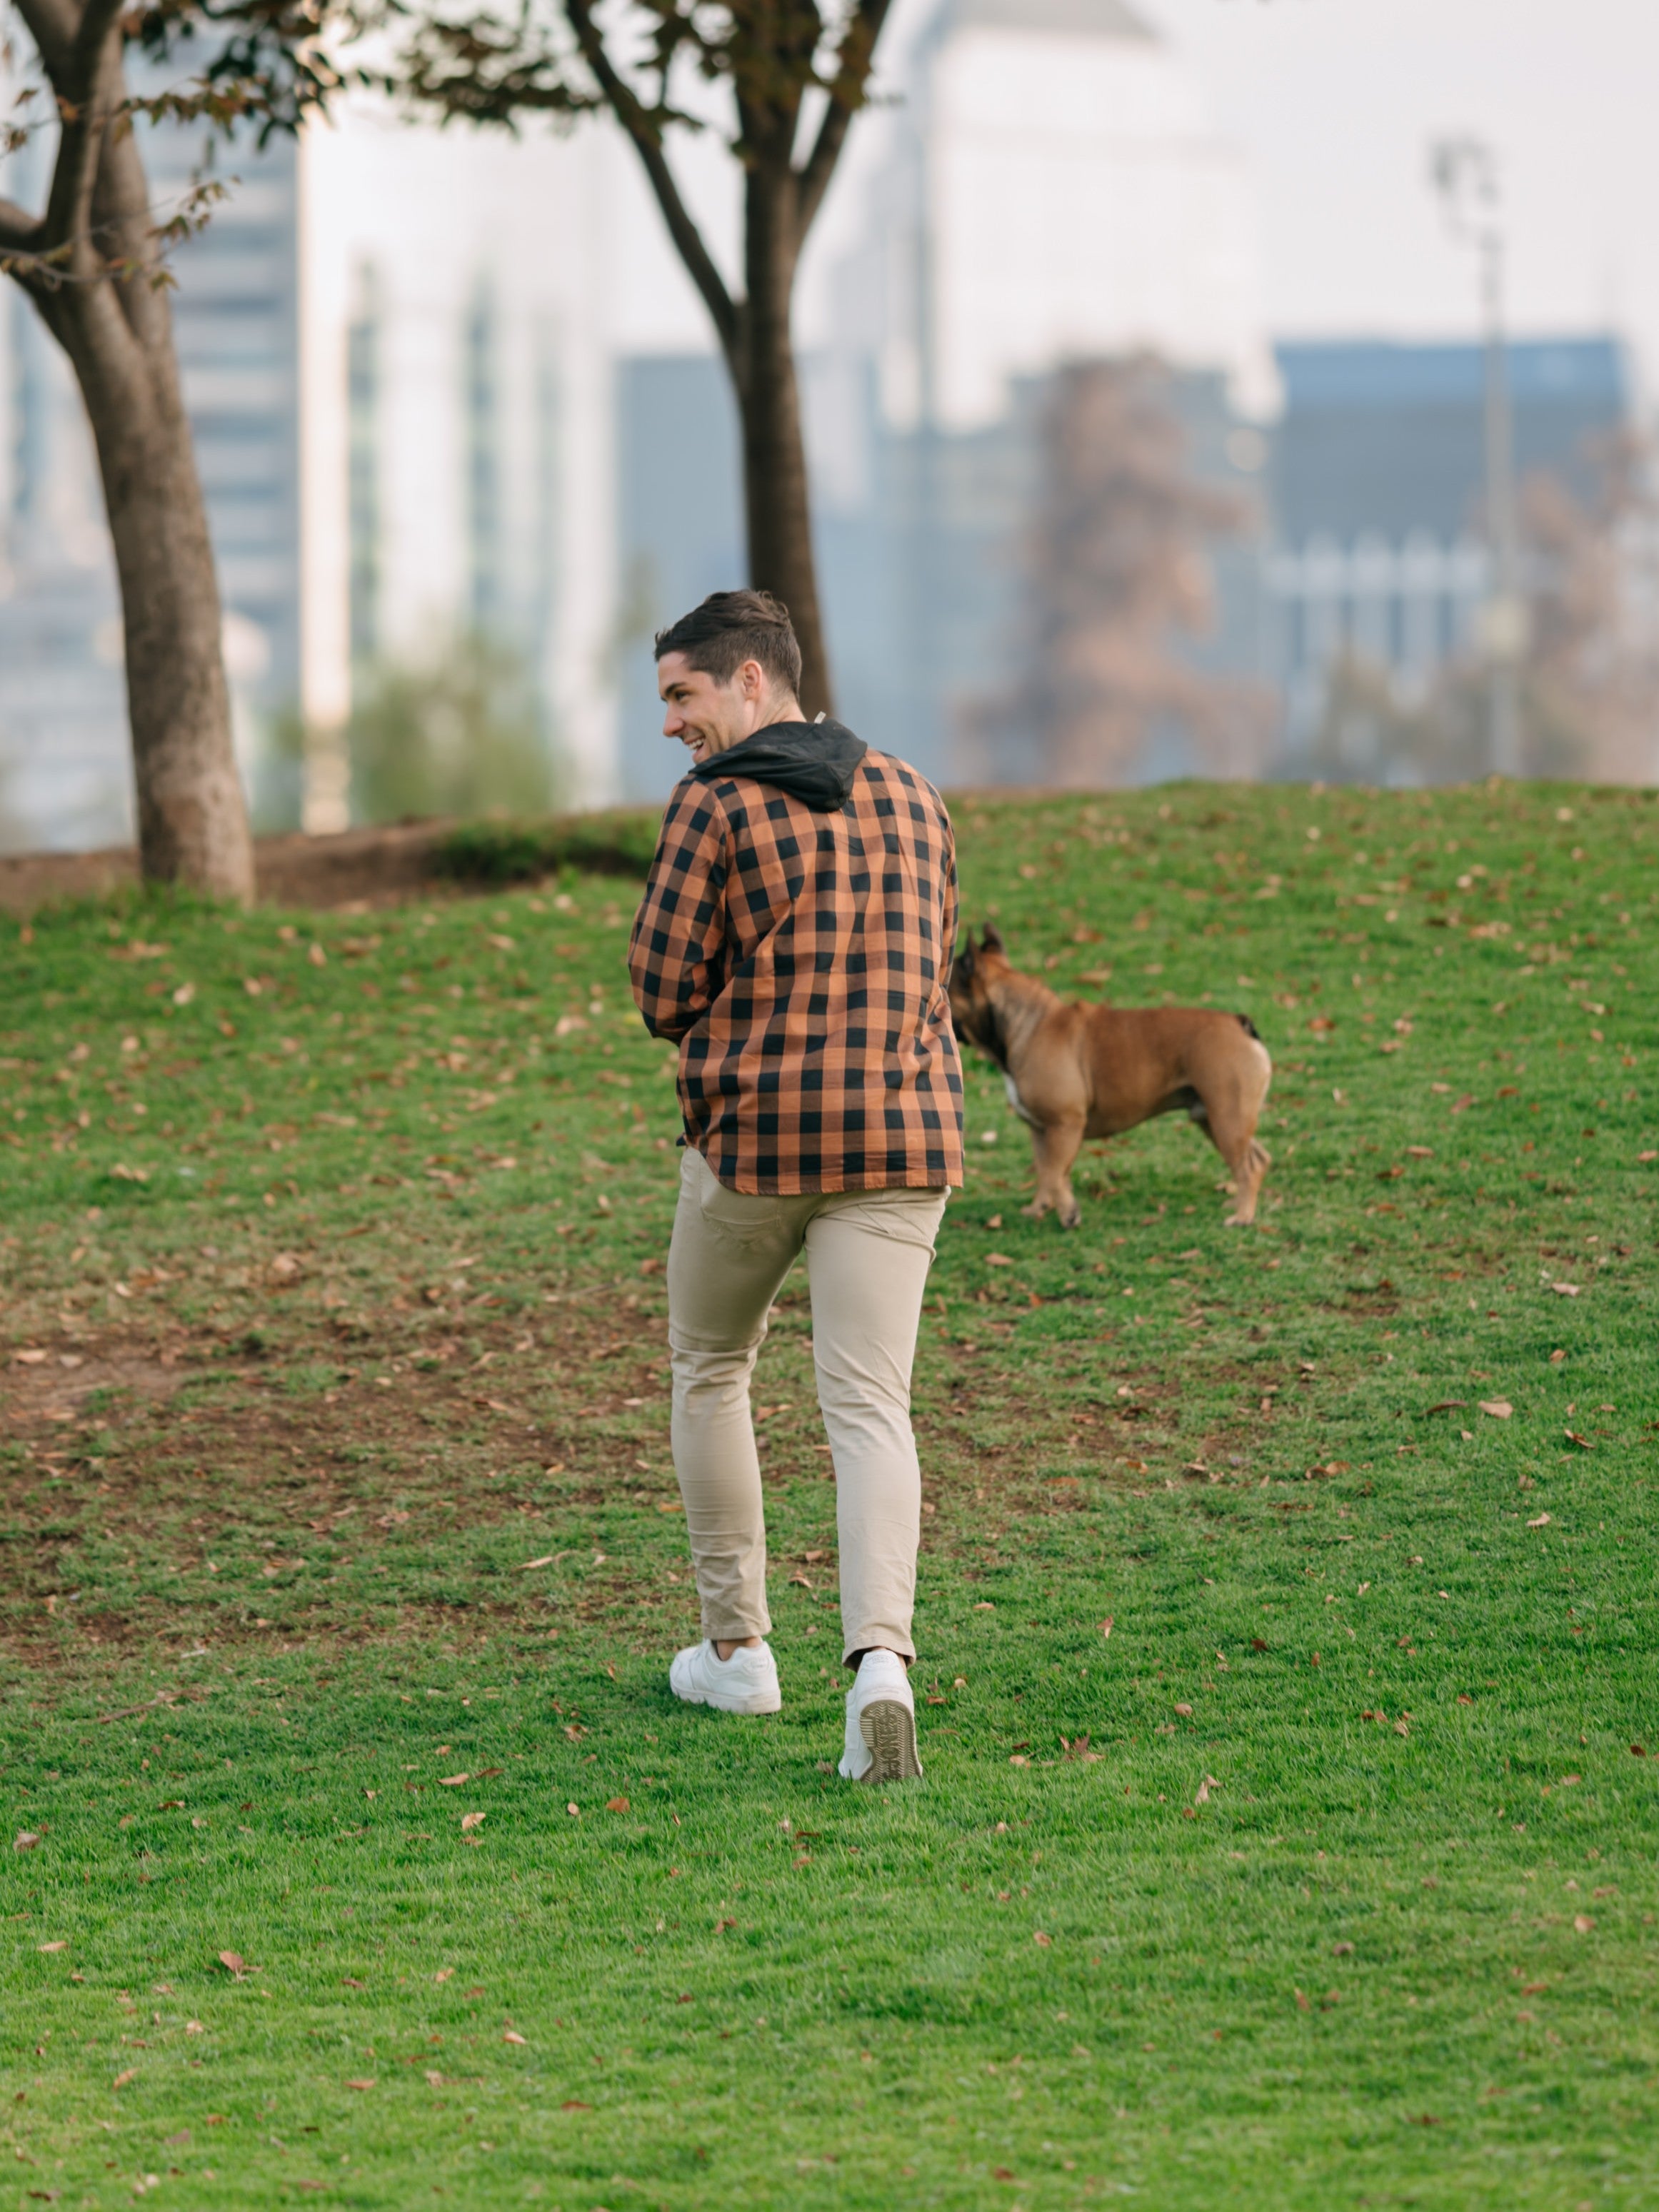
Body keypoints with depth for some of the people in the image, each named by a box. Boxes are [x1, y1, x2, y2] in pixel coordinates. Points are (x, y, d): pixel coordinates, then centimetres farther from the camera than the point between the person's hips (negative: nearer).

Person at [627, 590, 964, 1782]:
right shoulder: (911, 797, 13)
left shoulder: (715, 804, -7)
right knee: (870, 1409, -4)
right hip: (901, 1135, 3)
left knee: (711, 1370, 21)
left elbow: (665, 994, -6)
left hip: (754, 1135, -3)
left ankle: (737, 1646, 26)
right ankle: (881, 1661, -27)